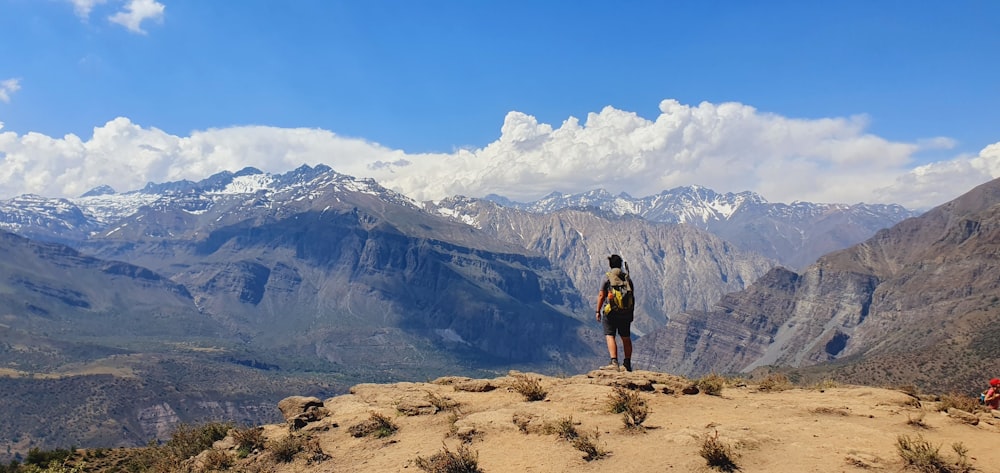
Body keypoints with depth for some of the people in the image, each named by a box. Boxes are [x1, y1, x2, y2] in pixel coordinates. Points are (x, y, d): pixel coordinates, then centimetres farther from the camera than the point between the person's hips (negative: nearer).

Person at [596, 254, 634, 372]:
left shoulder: (607, 276, -4)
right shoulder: (627, 277, 8)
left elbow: (601, 295, -9)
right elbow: (633, 296, 10)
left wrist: (598, 311, -3)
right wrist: (632, 312, 19)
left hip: (611, 310, -4)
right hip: (626, 312, 4)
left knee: (610, 336, -5)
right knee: (626, 338, 14)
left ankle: (614, 362, -20)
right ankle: (627, 364, 21)